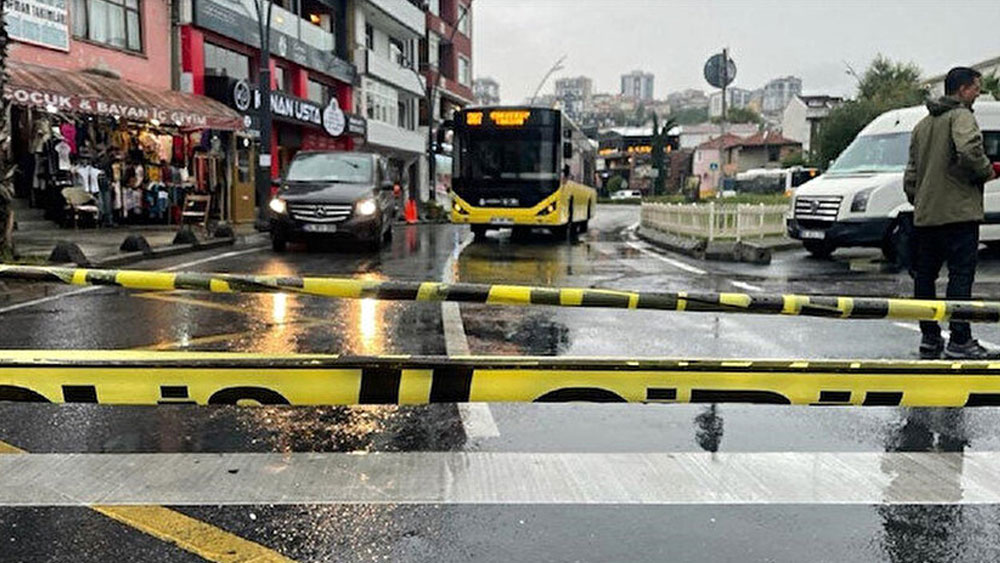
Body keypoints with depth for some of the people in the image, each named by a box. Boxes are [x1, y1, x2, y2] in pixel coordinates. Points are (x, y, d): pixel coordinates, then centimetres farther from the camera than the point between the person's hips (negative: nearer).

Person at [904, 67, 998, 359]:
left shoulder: (922, 124, 18)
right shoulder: (960, 116, -6)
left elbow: (911, 173, 19)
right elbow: (969, 149, -26)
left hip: (924, 215, 8)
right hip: (958, 212, -8)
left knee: (925, 275, 10)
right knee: (961, 275, -6)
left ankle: (929, 339, 16)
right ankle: (959, 341, -6)